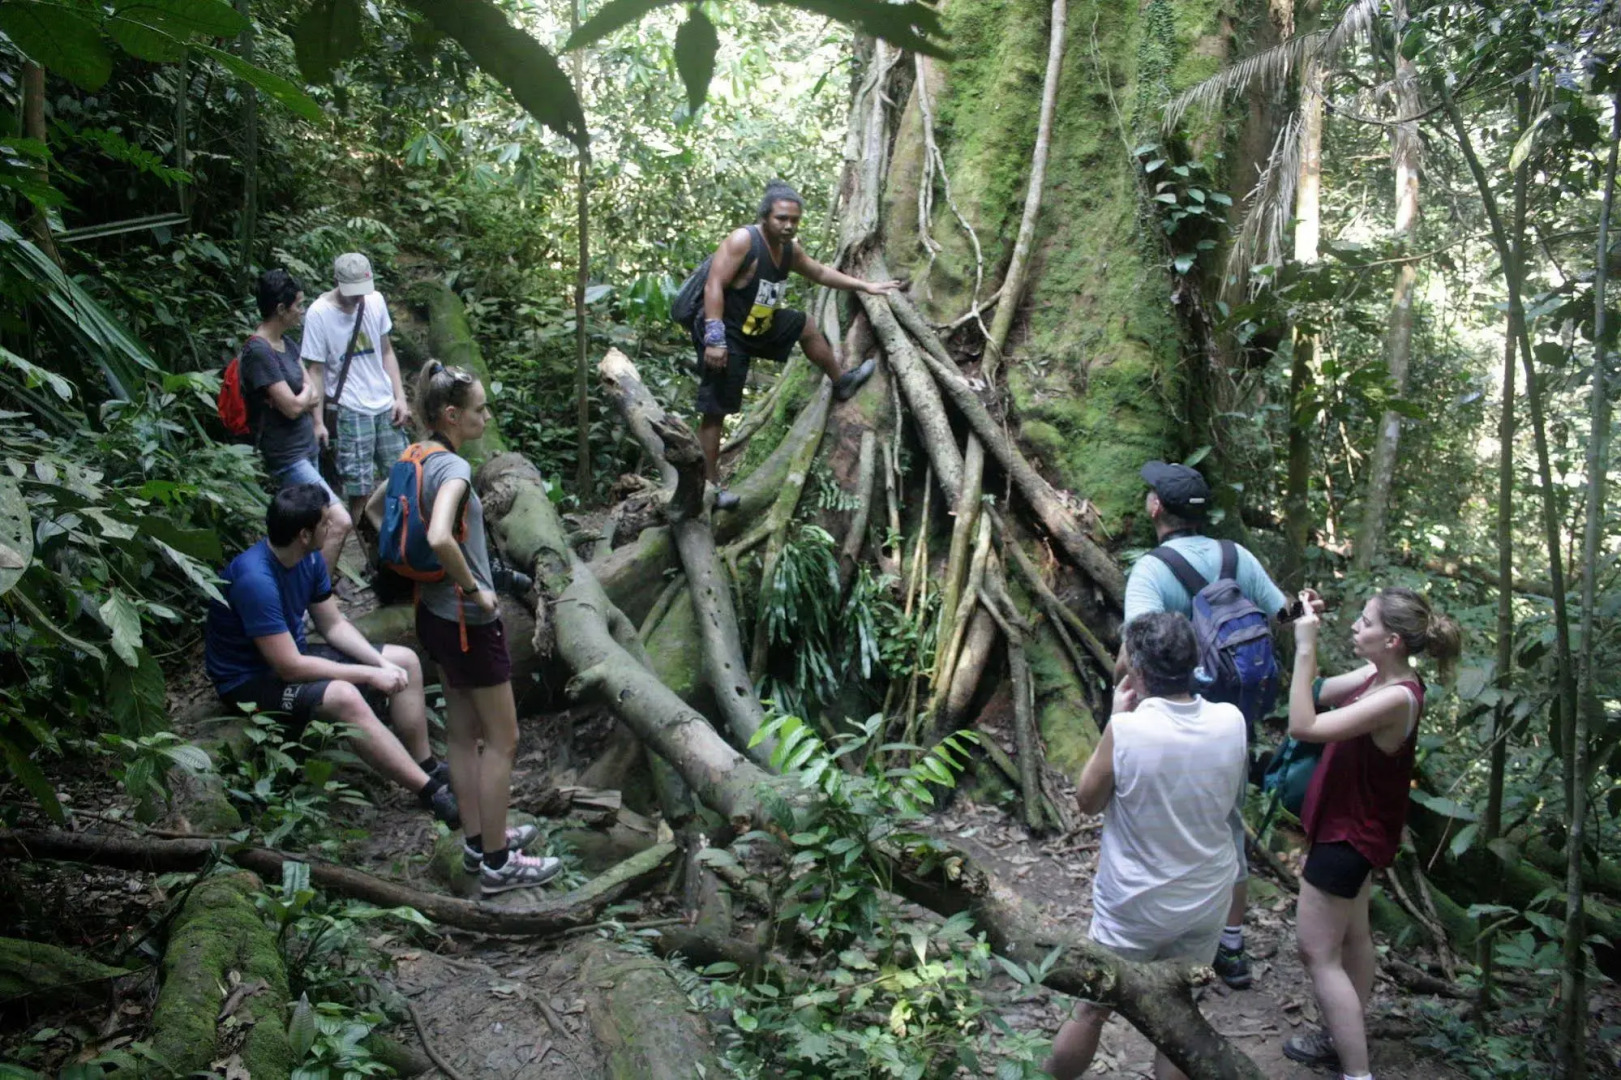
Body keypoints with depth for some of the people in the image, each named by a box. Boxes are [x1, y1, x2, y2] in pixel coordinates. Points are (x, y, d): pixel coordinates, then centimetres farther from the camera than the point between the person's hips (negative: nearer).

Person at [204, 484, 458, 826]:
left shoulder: (309, 558, -6)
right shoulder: (255, 579, -31)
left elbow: (334, 625, 4)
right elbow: (290, 667, -31)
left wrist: (383, 664, -11)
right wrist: (370, 675, -24)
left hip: (290, 655, 9)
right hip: (249, 680, -9)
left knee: (405, 662, 2)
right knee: (343, 697, -35)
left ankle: (426, 767, 3)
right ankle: (432, 793, -28)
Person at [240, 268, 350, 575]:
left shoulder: (287, 343, 10)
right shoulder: (258, 351, -19)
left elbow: (313, 391, 15)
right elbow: (292, 406, -18)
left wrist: (304, 398, -7)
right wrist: (307, 390, 2)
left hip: (306, 448, 10)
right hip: (286, 455, -10)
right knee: (339, 522, -18)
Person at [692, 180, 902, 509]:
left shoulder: (789, 250, 4)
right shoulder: (743, 240, -21)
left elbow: (821, 273, 21)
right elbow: (713, 287, -25)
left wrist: (866, 286, 21)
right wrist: (715, 340, -31)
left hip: (759, 326, 9)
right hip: (726, 333, -9)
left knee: (805, 326, 24)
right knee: (714, 411, -7)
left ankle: (841, 383, 44)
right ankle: (710, 485, -2)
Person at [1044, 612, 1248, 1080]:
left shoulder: (1127, 729, -25)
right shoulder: (1230, 722, -13)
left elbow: (1087, 800, -8)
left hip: (1134, 904, -3)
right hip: (1206, 900, 3)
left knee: (1091, 1010, 16)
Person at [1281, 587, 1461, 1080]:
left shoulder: (1398, 697, -30)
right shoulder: (1374, 676, -4)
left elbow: (1304, 725, -34)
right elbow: (1315, 695, 5)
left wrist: (1306, 648, -33)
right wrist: (1305, 640, -7)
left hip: (1349, 835, -10)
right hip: (1351, 824, 10)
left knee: (1317, 952, -1)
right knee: (1351, 936, 23)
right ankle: (1346, 1040, 40)